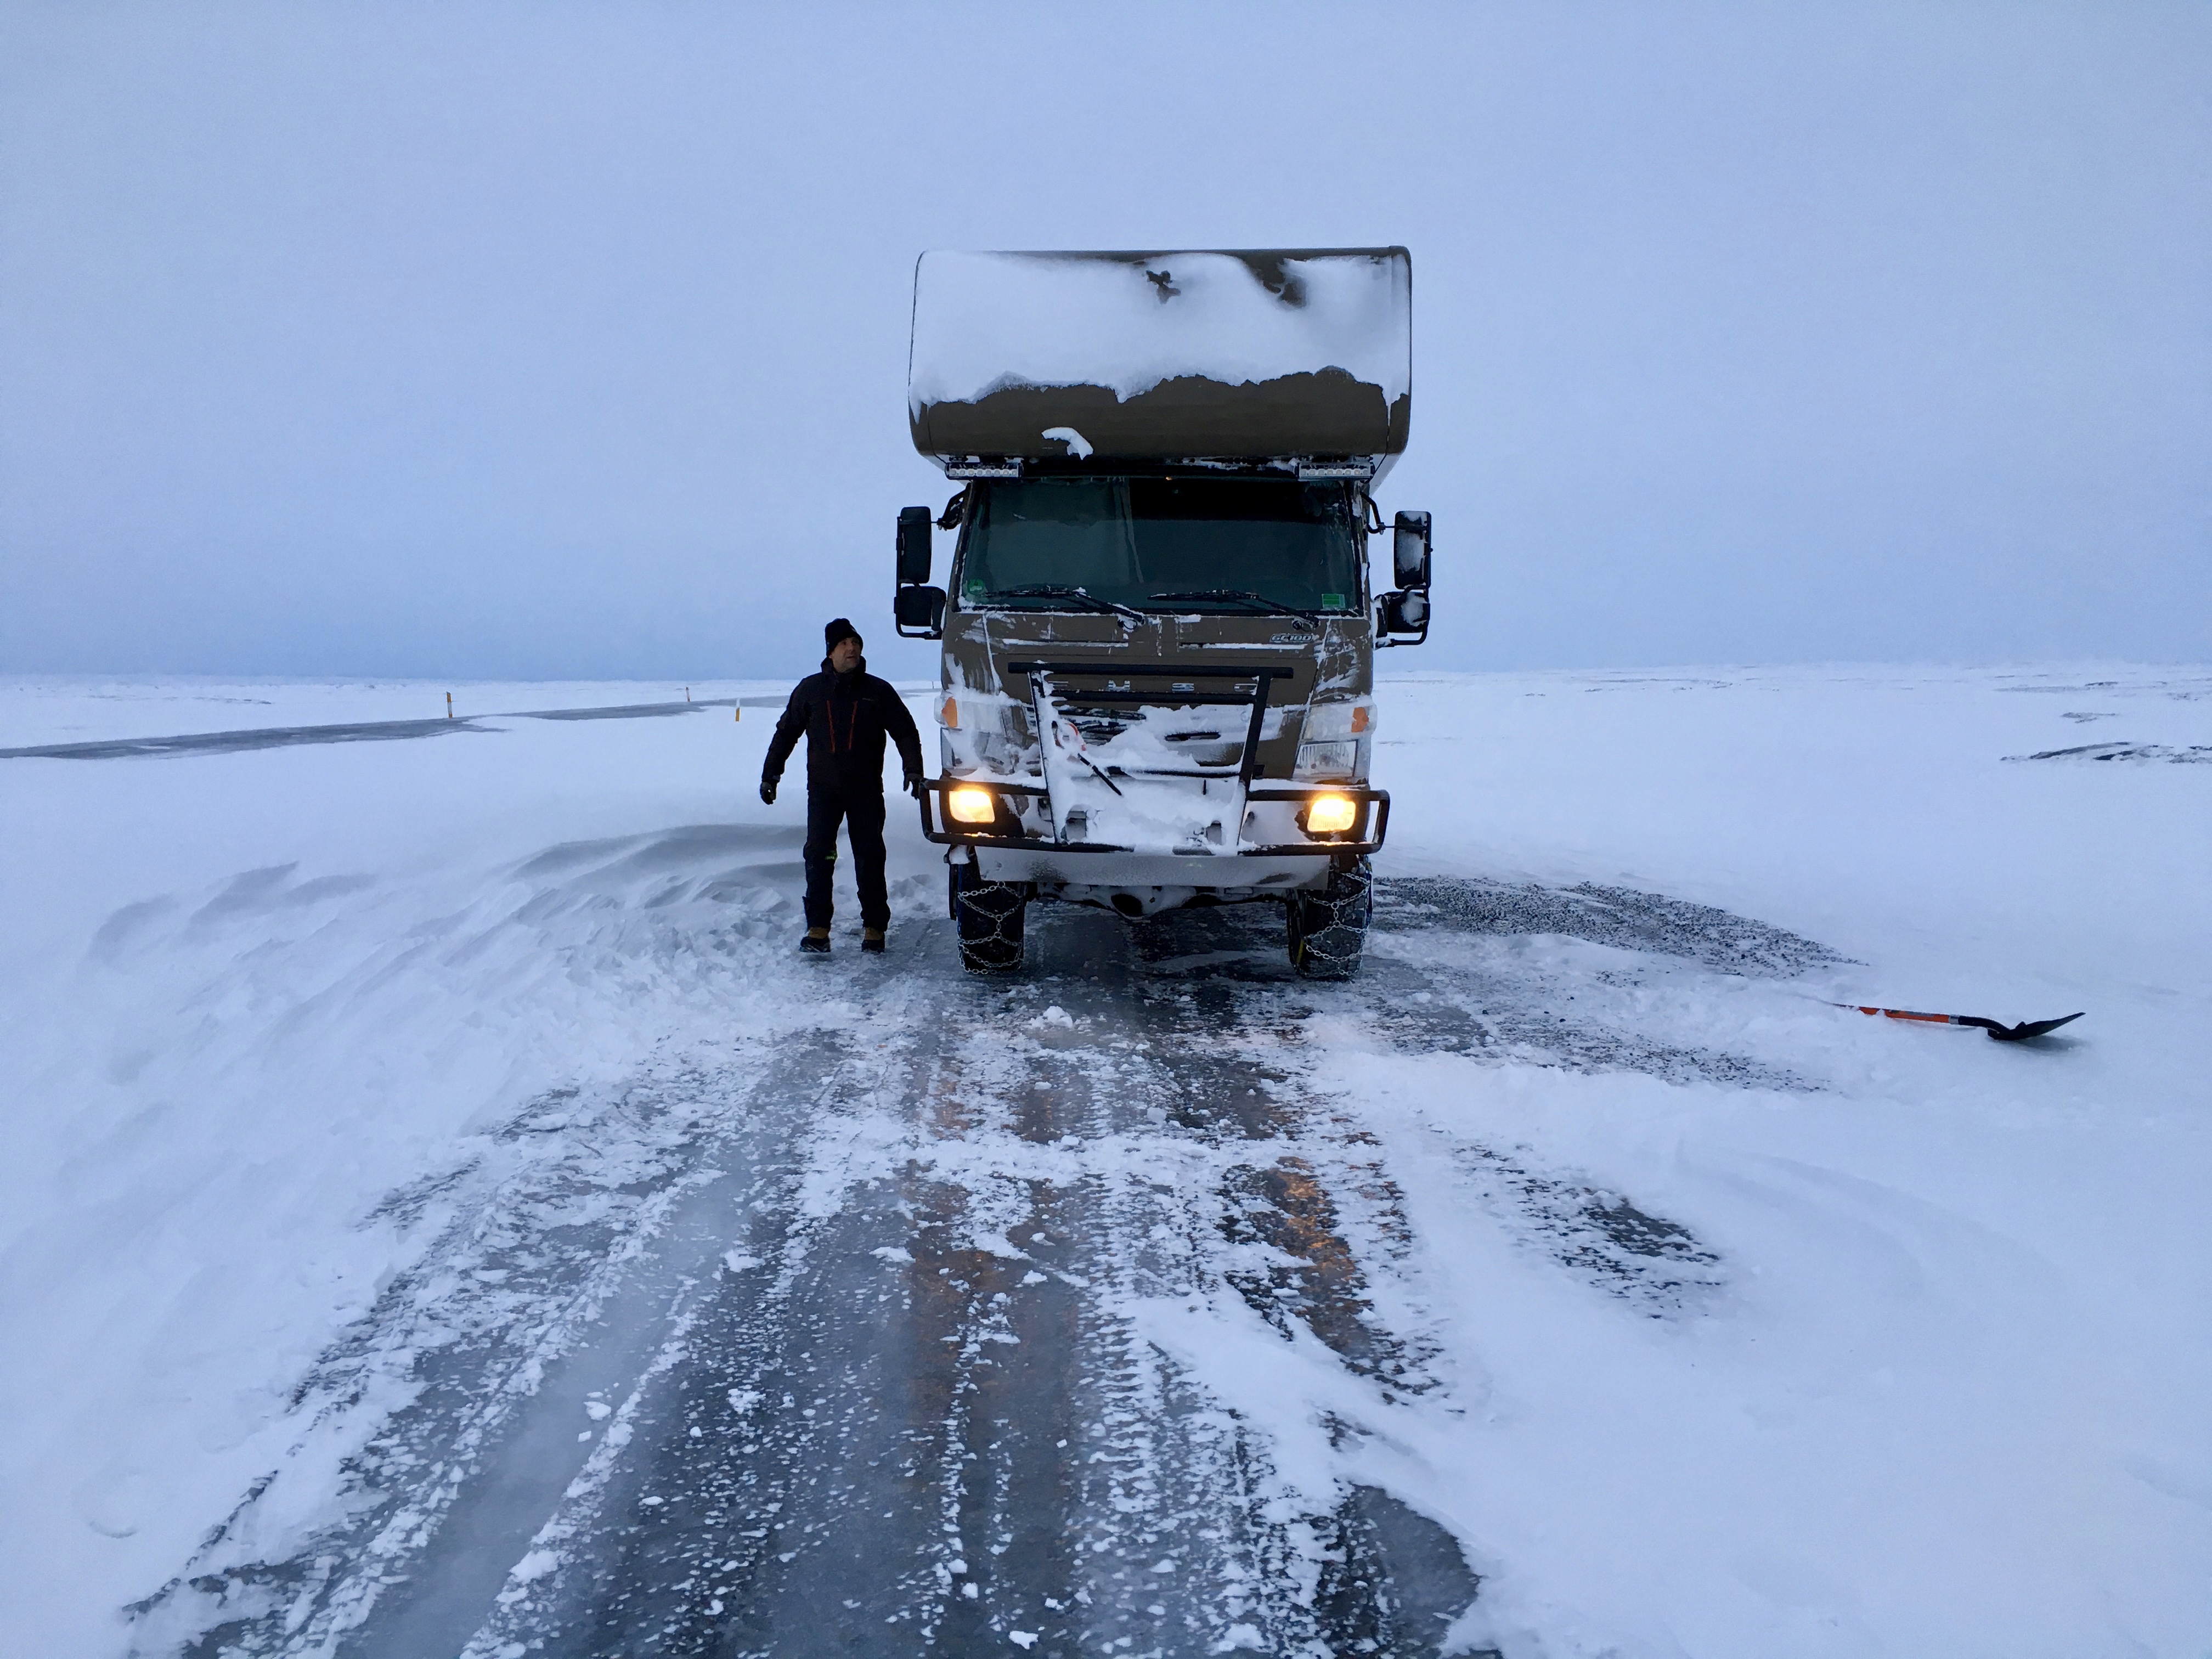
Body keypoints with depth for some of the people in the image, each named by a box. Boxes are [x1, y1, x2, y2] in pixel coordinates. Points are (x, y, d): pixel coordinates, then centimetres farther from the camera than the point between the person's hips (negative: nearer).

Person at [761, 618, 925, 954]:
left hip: (866, 790, 0)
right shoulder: (810, 689, 6)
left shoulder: (878, 691, 4)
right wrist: (770, 775, 10)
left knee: (870, 859, 1)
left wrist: (914, 770, -7)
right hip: (823, 789, 1)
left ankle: (874, 929, 9)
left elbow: (905, 731, 6)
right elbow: (786, 732, 13)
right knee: (818, 857, -6)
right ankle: (818, 928, -3)